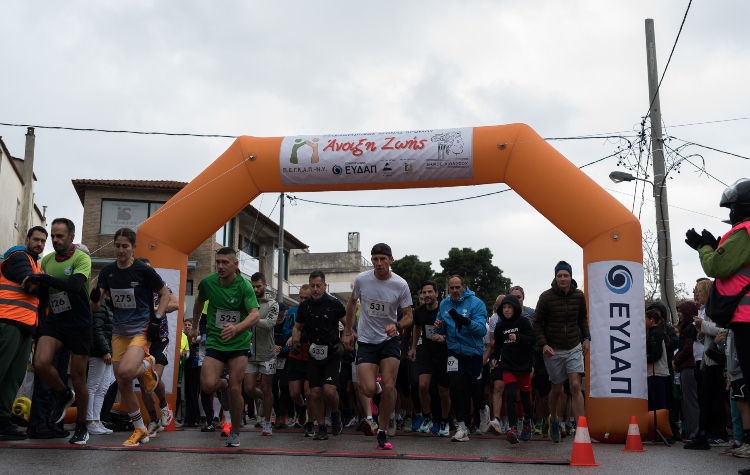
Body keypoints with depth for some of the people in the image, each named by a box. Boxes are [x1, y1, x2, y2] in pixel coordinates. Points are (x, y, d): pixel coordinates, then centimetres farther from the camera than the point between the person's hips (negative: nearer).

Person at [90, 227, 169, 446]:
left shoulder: (144, 271, -10)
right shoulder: (107, 271, 2)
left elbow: (165, 294, 2)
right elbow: (95, 307, 2)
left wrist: (157, 317, -10)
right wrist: (95, 297, -20)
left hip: (141, 330, -5)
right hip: (118, 332, 5)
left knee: (125, 372, -29)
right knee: (123, 385, 6)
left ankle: (147, 365, 6)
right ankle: (140, 430, 22)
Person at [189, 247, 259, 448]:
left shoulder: (244, 286, -14)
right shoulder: (208, 282, -5)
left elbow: (255, 315, -25)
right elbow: (199, 303, 18)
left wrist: (236, 328, -42)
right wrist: (194, 327, 24)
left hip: (239, 343, -2)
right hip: (214, 341, 2)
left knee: (235, 389, -3)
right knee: (208, 386, -20)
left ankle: (235, 432, 16)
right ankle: (223, 385, 16)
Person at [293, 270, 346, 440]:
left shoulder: (334, 303, -7)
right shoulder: (304, 306, 5)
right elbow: (297, 327, 19)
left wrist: (342, 343, -9)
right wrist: (295, 342, 2)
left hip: (332, 354, -4)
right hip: (314, 354, 4)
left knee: (329, 390, -16)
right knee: (315, 393, 1)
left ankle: (335, 414, 16)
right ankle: (322, 428, 17)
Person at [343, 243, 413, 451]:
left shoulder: (400, 285, -12)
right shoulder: (361, 279, -9)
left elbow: (408, 316, -5)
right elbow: (351, 303, 10)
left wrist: (397, 326, -27)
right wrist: (348, 331, 11)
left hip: (389, 340, 0)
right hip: (366, 341, 0)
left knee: (389, 388, -6)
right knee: (368, 390, -12)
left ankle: (382, 433, 12)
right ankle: (377, 385, 27)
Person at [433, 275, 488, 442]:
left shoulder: (476, 303, -10)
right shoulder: (444, 304, 4)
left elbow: (482, 330, -20)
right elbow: (443, 331, 13)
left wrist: (466, 322, -37)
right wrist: (439, 327, -12)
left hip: (473, 353, -2)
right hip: (454, 352, 2)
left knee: (474, 388, 6)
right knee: (457, 387, -12)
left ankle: (483, 409, 41)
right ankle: (462, 427, -3)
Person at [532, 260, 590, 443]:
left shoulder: (579, 296, -1)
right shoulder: (546, 297, -10)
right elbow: (537, 322, -5)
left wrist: (586, 337, 2)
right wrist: (543, 344, -15)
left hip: (574, 348, 1)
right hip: (553, 350, -1)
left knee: (575, 386, -11)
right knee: (557, 389, 10)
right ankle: (554, 420, 37)